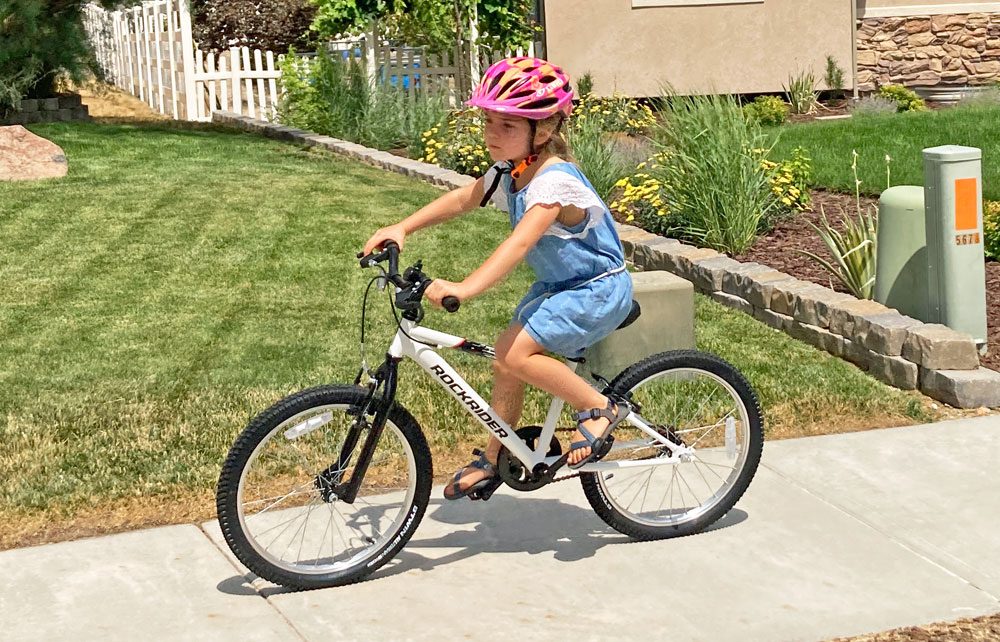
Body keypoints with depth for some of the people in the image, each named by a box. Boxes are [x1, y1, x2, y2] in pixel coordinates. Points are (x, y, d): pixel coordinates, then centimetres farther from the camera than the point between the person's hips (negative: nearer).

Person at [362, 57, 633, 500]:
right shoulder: (509, 172, -1)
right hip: (558, 285, 9)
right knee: (506, 362, 6)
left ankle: (599, 409, -7)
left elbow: (521, 241, -41)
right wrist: (402, 228, -1)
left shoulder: (553, 180, -29)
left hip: (598, 288, -9)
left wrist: (466, 288, -52)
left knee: (512, 354, -22)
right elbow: (462, 199, 11)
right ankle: (494, 459, 23)